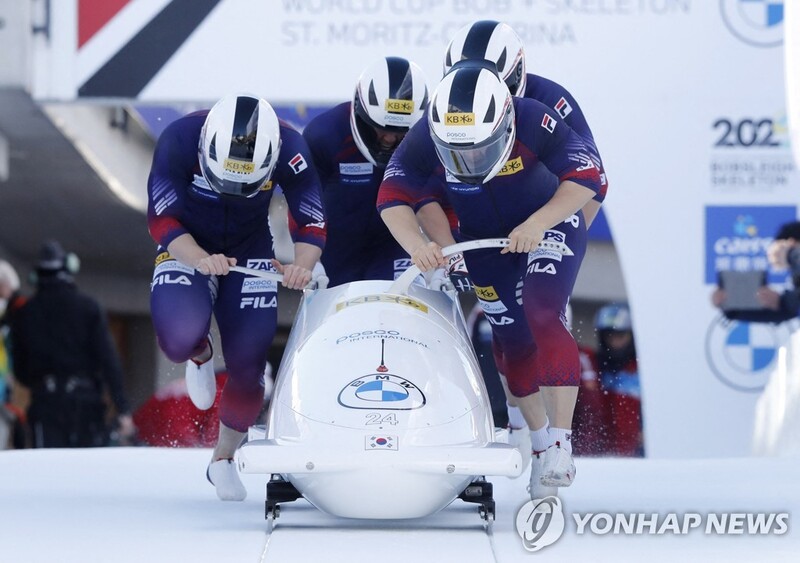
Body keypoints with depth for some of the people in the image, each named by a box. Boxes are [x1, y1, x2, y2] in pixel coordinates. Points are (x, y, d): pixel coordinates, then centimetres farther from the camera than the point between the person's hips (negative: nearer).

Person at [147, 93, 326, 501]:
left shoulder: (289, 148, -25)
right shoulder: (179, 140, -30)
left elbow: (313, 225, -17)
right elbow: (162, 221, -25)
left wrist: (301, 266, -39)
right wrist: (200, 260, -44)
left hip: (251, 253, 1)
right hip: (186, 249, -1)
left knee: (249, 359, -8)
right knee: (180, 337, -28)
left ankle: (224, 460, 19)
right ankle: (200, 356, 12)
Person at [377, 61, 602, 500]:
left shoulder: (533, 122, -34)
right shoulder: (426, 139, -28)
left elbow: (585, 178, -29)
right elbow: (392, 199, -21)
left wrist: (536, 225, -41)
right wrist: (417, 245, -40)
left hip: (551, 224, -3)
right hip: (484, 242, 4)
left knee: (541, 318, -24)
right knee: (512, 340, 7)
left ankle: (561, 444, -25)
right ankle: (540, 441, 27)